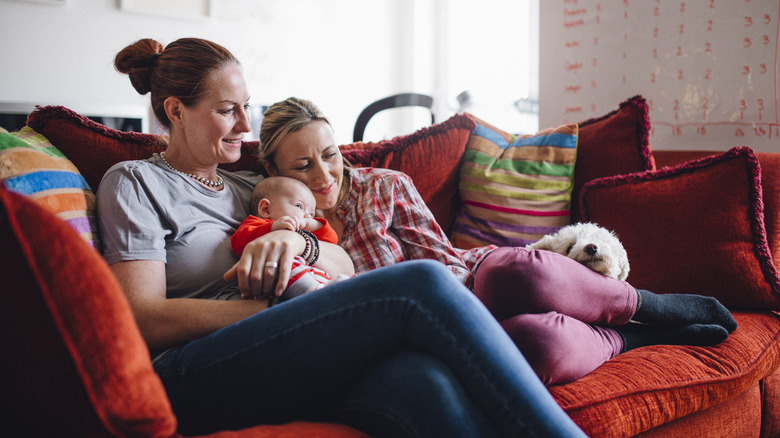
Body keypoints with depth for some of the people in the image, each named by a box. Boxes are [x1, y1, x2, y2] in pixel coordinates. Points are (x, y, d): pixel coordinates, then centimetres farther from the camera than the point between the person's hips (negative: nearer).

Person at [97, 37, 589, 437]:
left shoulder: (250, 188, 28)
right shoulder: (134, 182, 10)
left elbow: (345, 266, 19)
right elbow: (146, 320, -5)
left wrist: (294, 238, -4)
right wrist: (279, 307, -11)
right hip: (192, 379, -5)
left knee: (429, 383, -33)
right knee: (422, 285, -26)